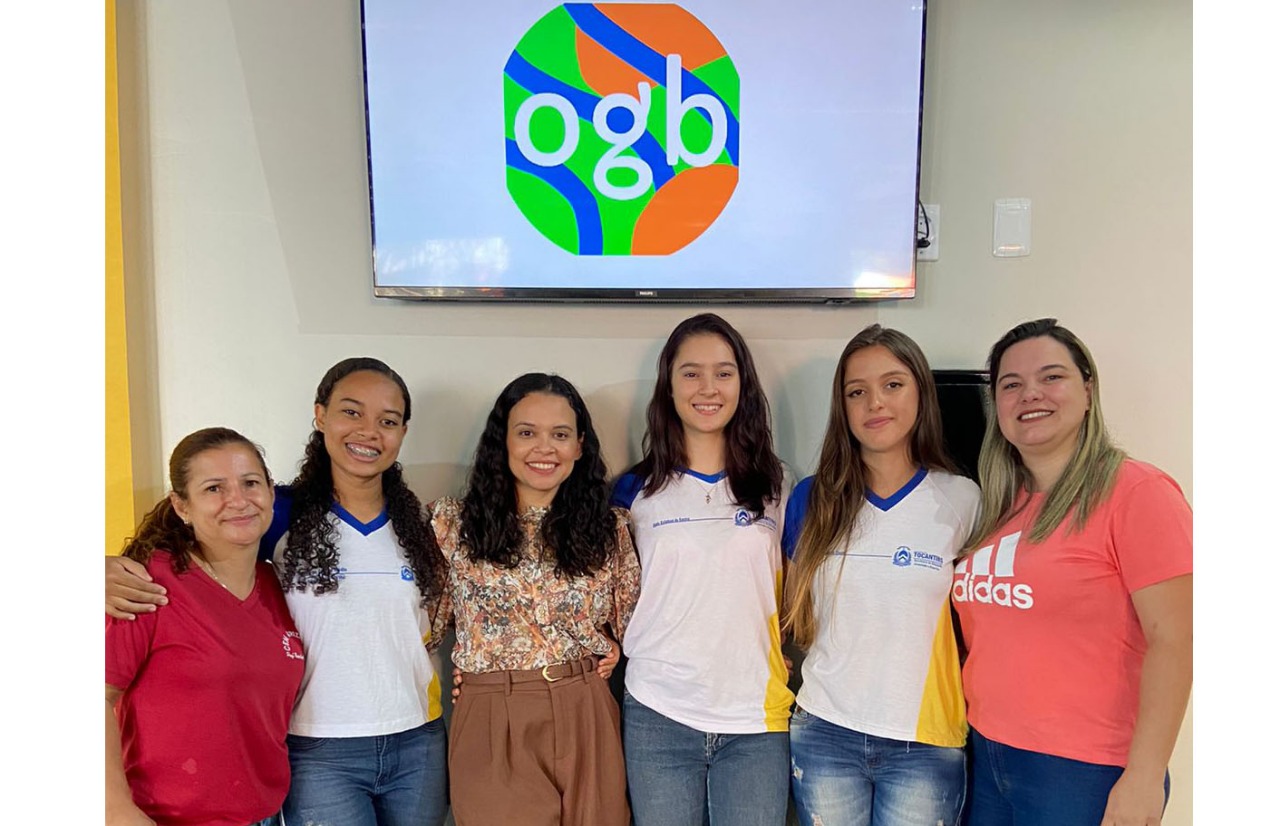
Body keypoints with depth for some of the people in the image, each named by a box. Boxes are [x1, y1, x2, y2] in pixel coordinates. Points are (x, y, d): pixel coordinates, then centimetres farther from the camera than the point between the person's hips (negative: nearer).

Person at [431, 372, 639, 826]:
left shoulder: (609, 529, 2)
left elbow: (633, 623, 12)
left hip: (586, 720, 2)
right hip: (492, 725, -1)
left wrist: (607, 652, -4)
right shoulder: (454, 523, -2)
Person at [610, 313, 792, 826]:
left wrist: (780, 658, 0)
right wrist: (611, 650, -1)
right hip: (658, 718, 0)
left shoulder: (776, 489, 5)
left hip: (756, 720, 1)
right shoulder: (636, 491, 3)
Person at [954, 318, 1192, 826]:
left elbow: (1172, 639, -16)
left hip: (1085, 772, -6)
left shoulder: (1136, 492, -11)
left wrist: (1144, 777, -19)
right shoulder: (999, 506, 8)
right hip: (987, 755, 6)